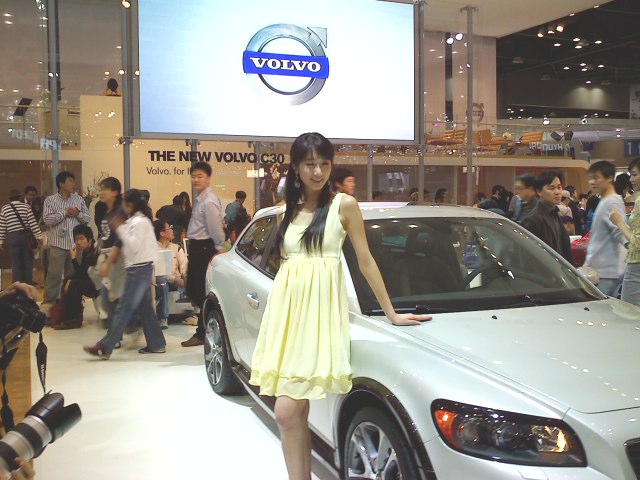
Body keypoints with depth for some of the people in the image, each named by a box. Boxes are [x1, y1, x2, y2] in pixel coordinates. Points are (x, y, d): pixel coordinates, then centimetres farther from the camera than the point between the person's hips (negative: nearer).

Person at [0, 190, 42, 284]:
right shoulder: (25, 206, -2)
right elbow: (33, 223, -8)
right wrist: (39, 236, -6)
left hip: (13, 237, 1)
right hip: (26, 236, -1)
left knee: (15, 262, 7)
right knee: (27, 261, 9)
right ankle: (28, 282, 13)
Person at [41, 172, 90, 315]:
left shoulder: (79, 199, 9)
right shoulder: (50, 200, 0)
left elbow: (87, 219, 9)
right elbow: (47, 219, -11)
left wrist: (78, 214, -10)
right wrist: (65, 212, -14)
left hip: (76, 244, 3)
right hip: (58, 244, -3)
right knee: (54, 275, -3)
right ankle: (48, 304, 4)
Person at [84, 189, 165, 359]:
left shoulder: (139, 222, -13)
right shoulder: (137, 220, 16)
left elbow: (134, 246, -19)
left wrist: (120, 228, -16)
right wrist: (121, 228, 9)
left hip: (139, 269, -10)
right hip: (141, 268, 10)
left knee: (124, 308, -7)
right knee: (144, 307, 12)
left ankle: (104, 348, -5)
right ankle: (156, 344, 16)